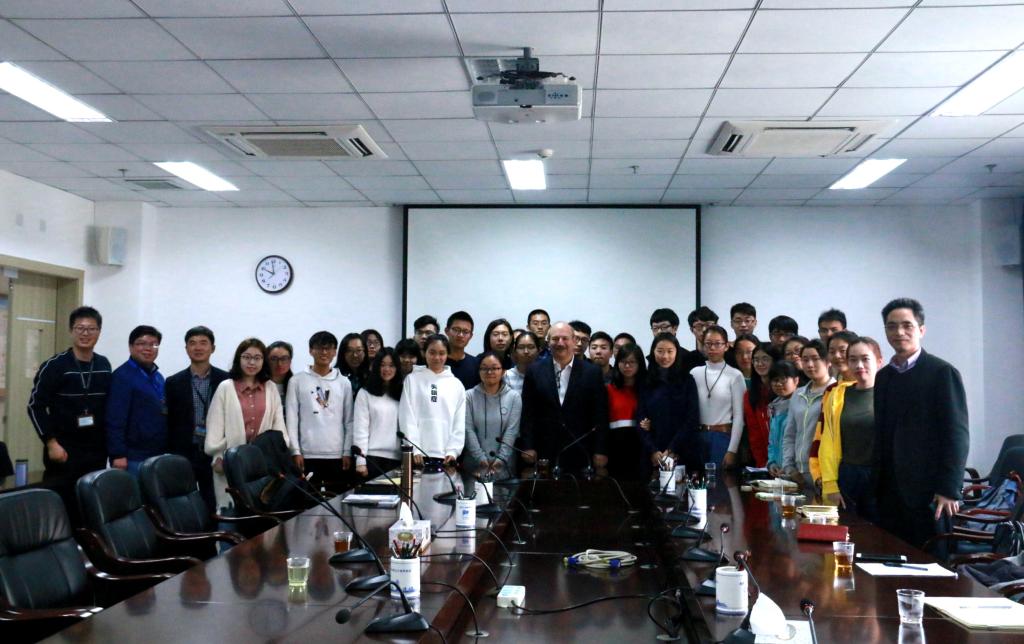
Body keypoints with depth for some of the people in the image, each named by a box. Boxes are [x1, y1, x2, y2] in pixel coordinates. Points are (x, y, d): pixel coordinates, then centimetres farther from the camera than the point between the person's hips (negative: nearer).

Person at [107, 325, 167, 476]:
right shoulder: (122, 376, -8)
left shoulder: (159, 377, 15)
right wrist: (118, 455, -19)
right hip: (134, 458, -7)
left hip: (158, 456, 7)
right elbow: (115, 420, -14)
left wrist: (167, 451, 14)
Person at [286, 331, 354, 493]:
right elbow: (291, 419, 1)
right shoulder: (297, 381, 4)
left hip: (337, 455, 2)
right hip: (308, 455, -2)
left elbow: (349, 421, 9)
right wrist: (295, 451, -5)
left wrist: (347, 452, 3)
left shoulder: (344, 382, 9)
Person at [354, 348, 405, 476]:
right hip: (372, 456, -3)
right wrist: (361, 461, -9)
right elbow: (360, 429, -2)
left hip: (397, 458, 3)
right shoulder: (365, 394, 3)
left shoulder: (402, 395, 12)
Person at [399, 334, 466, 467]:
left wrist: (453, 451, -4)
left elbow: (459, 423, 8)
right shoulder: (412, 379, 6)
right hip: (419, 454, -2)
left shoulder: (457, 384, 11)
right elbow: (407, 418, 0)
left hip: (445, 456, 2)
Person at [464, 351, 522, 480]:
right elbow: (469, 430, -3)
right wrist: (481, 459, -12)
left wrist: (500, 459, -12)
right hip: (475, 464, 0)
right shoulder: (469, 396, 3)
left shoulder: (514, 397, 4)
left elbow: (511, 431, -3)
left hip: (504, 465, 0)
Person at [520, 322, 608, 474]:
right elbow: (528, 413, 5)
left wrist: (600, 451, -2)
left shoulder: (592, 372, 3)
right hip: (544, 454, 1)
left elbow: (600, 415, 2)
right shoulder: (535, 371, 5)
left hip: (579, 456, 0)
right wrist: (528, 447, -1)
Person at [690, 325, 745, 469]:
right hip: (698, 437, 3)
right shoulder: (695, 373, 5)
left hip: (723, 437, -3)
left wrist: (732, 450, -9)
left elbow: (738, 416, -5)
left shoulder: (735, 375, -4)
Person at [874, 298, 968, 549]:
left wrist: (949, 490, -15)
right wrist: (879, 483, 6)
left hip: (927, 491, -5)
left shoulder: (942, 372, -5)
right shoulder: (882, 377, 13)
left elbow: (957, 434, -9)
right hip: (889, 492, 5)